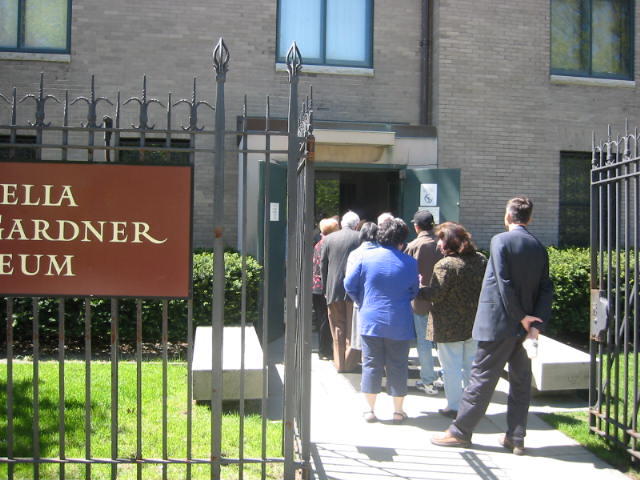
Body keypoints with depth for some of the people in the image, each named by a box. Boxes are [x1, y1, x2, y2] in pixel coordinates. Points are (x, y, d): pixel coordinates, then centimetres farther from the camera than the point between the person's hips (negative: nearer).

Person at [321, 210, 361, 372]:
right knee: (352, 327, 9)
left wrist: (325, 289, 11)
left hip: (333, 290, 2)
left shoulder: (329, 239, 3)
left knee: (338, 327, 10)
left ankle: (339, 363, 13)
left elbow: (323, 265, 5)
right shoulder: (360, 238, -4)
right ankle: (350, 362, 13)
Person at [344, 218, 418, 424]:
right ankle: (398, 411, 17)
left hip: (370, 320, 1)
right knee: (398, 366, 9)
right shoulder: (410, 262, -5)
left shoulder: (366, 257, -5)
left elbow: (349, 285, 0)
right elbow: (413, 292, 6)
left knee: (371, 364, 9)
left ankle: (370, 409, 15)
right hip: (399, 323, 0)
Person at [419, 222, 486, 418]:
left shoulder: (445, 265, -19)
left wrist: (418, 290, -4)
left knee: (452, 366, 5)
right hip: (474, 323, 7)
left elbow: (435, 294, -21)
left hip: (450, 326, -7)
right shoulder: (481, 260, 2)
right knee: (471, 365, 18)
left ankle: (454, 407, 12)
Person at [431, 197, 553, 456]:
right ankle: (516, 438, 18)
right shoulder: (540, 248, 8)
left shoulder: (501, 240, -11)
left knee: (482, 378, 1)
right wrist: (535, 324, -5)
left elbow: (504, 283, -17)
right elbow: (546, 290, 2)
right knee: (521, 381, 12)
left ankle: (460, 431, 11)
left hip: (499, 323, -6)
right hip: (525, 326, 6)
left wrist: (521, 317, -10)